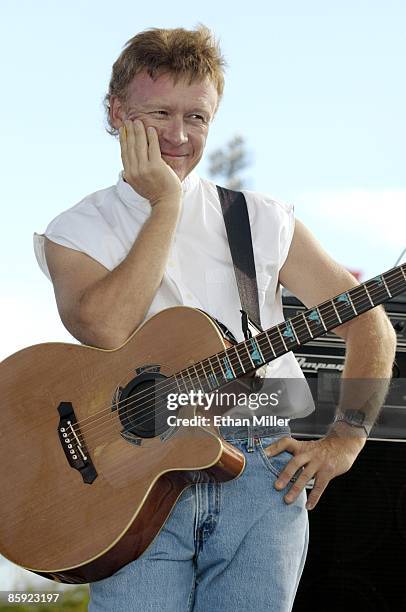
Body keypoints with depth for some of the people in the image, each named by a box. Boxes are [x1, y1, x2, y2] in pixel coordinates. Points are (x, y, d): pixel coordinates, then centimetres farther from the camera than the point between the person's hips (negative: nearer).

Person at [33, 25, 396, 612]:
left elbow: (371, 323, 15)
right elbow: (105, 328, -13)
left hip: (262, 465, 2)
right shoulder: (76, 232, 9)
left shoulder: (262, 220, 14)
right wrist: (165, 205, -6)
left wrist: (344, 440, 3)